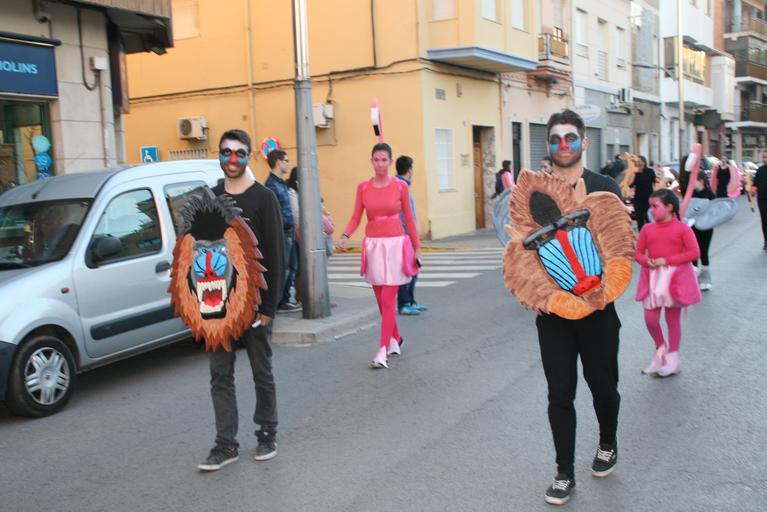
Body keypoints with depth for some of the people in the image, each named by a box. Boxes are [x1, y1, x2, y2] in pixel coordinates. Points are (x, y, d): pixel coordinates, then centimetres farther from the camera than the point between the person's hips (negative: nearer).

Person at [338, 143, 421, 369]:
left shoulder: (400, 186, -3)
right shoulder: (363, 187, 3)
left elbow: (409, 219, 3)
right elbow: (355, 217, 2)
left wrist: (417, 248, 6)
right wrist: (345, 236, -16)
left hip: (395, 245, -3)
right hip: (373, 246, 3)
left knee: (388, 300, -8)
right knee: (382, 300, 12)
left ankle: (382, 352, -8)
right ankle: (395, 340, 32)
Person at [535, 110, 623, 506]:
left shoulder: (605, 188, -2)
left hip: (597, 307, 0)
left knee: (602, 385, 15)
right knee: (560, 393, 5)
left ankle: (607, 445, 43)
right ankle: (565, 474, 18)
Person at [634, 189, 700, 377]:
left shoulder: (682, 228, -8)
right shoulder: (647, 229, 3)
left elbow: (694, 252, -12)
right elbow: (638, 253, 6)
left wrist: (666, 260, -18)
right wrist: (647, 262, -17)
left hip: (675, 278, -3)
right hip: (653, 278, 3)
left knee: (673, 319, 7)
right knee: (650, 319, -2)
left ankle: (672, 359, 21)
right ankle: (660, 349, 25)